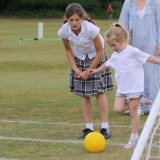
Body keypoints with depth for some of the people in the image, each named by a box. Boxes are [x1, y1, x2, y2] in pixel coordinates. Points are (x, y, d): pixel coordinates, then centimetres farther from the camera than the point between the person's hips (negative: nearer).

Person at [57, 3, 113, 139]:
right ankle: (89, 128, 5)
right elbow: (68, 50, -2)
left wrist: (89, 71, -17)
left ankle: (105, 127, -5)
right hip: (79, 59, 3)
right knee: (84, 94, 0)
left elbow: (100, 51, -20)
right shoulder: (64, 31, -23)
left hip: (96, 57, -3)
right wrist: (75, 69, -11)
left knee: (100, 91, -9)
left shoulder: (91, 29, -34)